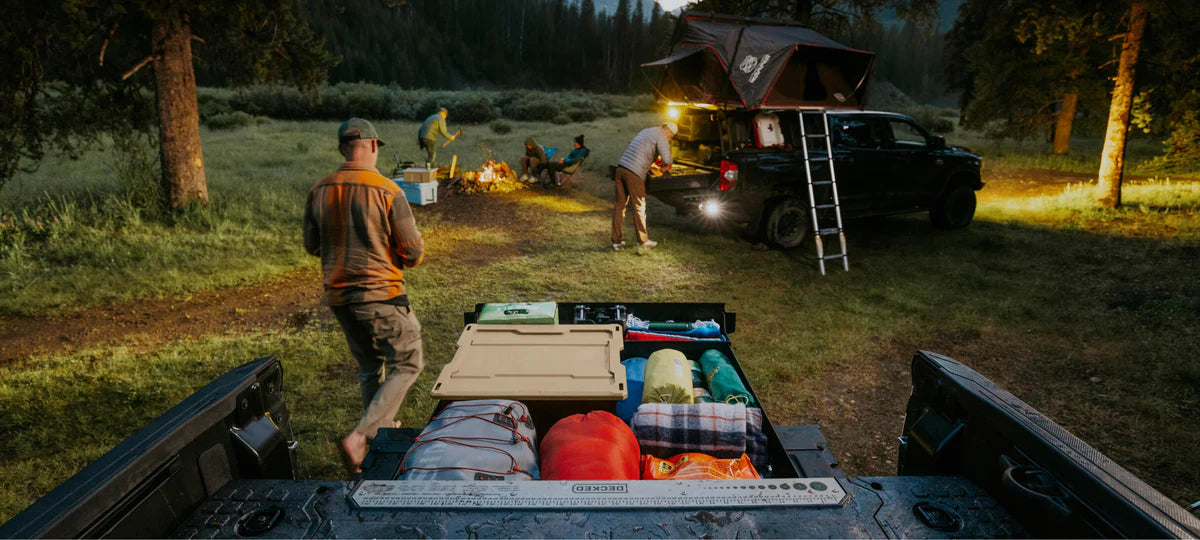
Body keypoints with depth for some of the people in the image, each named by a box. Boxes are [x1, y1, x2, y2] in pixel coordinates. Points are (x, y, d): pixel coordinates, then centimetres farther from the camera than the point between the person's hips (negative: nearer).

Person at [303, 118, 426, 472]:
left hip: (339, 296, 6)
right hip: (381, 296, -6)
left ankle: (381, 428, 35)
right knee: (407, 364, 6)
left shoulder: (319, 191, 1)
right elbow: (414, 251, -12)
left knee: (370, 368, 22)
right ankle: (359, 437, -5)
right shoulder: (387, 191, -15)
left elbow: (312, 245, 11)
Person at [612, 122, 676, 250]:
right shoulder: (661, 138, -2)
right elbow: (667, 159, -15)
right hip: (634, 173, -8)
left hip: (620, 168, 8)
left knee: (619, 205, 10)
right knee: (639, 206, 6)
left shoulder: (645, 131, 24)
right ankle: (643, 240, 17)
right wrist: (666, 165, 8)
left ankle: (616, 242, 12)